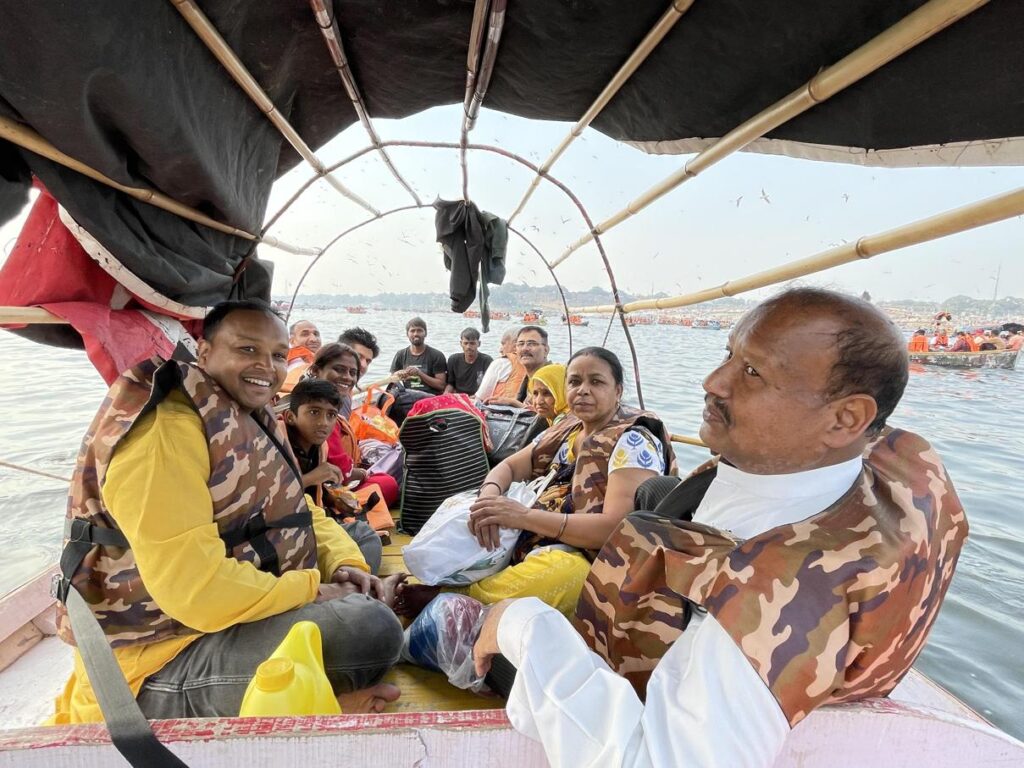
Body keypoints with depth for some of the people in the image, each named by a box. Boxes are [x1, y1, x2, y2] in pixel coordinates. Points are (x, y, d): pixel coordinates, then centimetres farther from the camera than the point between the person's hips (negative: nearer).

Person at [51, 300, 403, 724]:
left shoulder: (250, 419, 9)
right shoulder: (165, 430, -22)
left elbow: (300, 514, 11)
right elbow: (195, 588, -30)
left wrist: (345, 563, -8)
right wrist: (313, 591, -19)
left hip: (238, 612, 10)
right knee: (371, 629, -29)